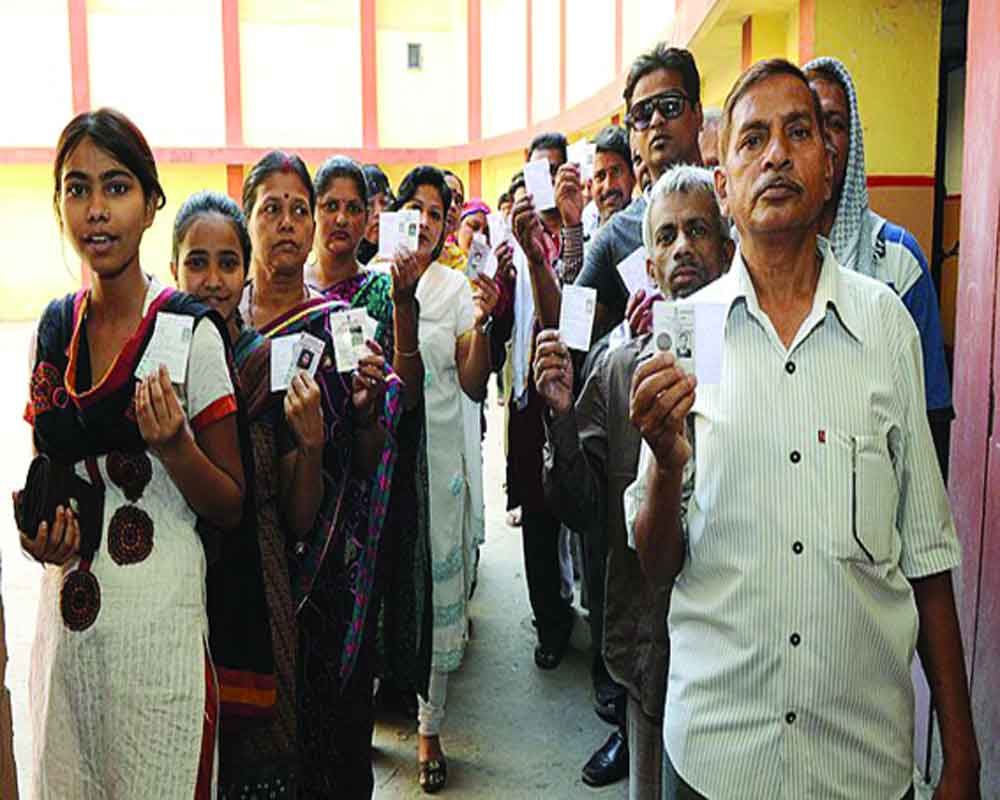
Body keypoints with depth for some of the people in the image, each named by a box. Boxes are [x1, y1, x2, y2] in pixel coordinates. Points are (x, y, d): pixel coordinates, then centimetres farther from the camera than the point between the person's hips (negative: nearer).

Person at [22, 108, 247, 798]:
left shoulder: (190, 331, -11)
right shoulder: (54, 328, 5)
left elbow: (231, 508, -6)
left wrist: (172, 444, -24)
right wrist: (40, 525, -3)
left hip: (161, 620, -5)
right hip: (66, 613, 5)